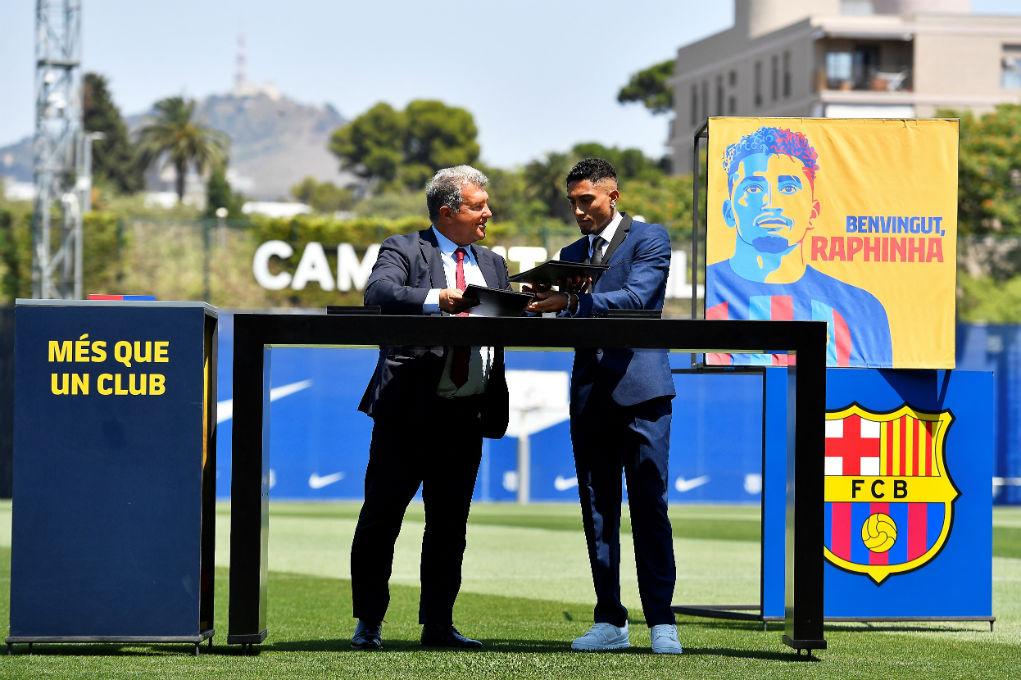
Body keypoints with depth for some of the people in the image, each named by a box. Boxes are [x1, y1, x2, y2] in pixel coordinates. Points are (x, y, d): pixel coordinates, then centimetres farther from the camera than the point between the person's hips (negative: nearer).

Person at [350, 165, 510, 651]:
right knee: (382, 516, -1)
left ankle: (437, 625, 15)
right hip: (409, 408, -5)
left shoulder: (492, 264, 19)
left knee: (450, 524, 8)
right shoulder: (404, 250, 0)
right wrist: (435, 298, -34)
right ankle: (369, 623, 8)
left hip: (466, 415, 5)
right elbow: (378, 291, -20)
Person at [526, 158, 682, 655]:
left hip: (640, 390, -6)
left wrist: (572, 302, -24)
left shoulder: (649, 239, 1)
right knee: (597, 512, 5)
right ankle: (610, 622, 9)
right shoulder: (572, 254, 19)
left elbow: (635, 298, -15)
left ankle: (661, 622, -5)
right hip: (590, 396, 6)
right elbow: (571, 321, 16)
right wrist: (546, 306, -6)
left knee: (649, 509, -7)